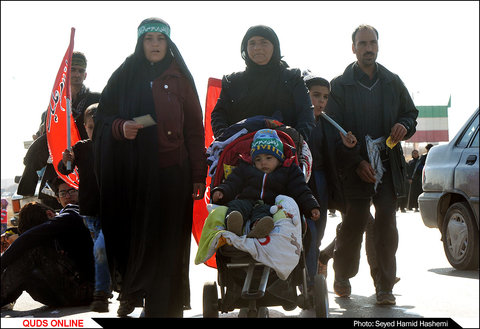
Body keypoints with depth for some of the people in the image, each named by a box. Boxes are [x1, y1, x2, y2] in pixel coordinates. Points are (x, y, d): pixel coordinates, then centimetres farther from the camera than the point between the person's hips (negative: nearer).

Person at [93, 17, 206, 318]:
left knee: (166, 239, -1)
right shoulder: (125, 76, 11)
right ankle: (131, 294, 18)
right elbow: (103, 116, 11)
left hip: (171, 171, -1)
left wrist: (199, 176, -2)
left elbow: (195, 129, 4)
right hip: (132, 170, 1)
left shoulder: (180, 79, 8)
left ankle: (165, 306, 5)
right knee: (134, 234, 2)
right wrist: (120, 127, -12)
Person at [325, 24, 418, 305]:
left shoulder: (393, 82, 14)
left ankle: (385, 287, 0)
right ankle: (343, 276, 22)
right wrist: (357, 163, -11)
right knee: (354, 221, 0)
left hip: (388, 164, 3)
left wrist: (404, 126, -4)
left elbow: (411, 113, 22)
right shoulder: (339, 85, 3)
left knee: (387, 221, -5)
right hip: (354, 166, -2)